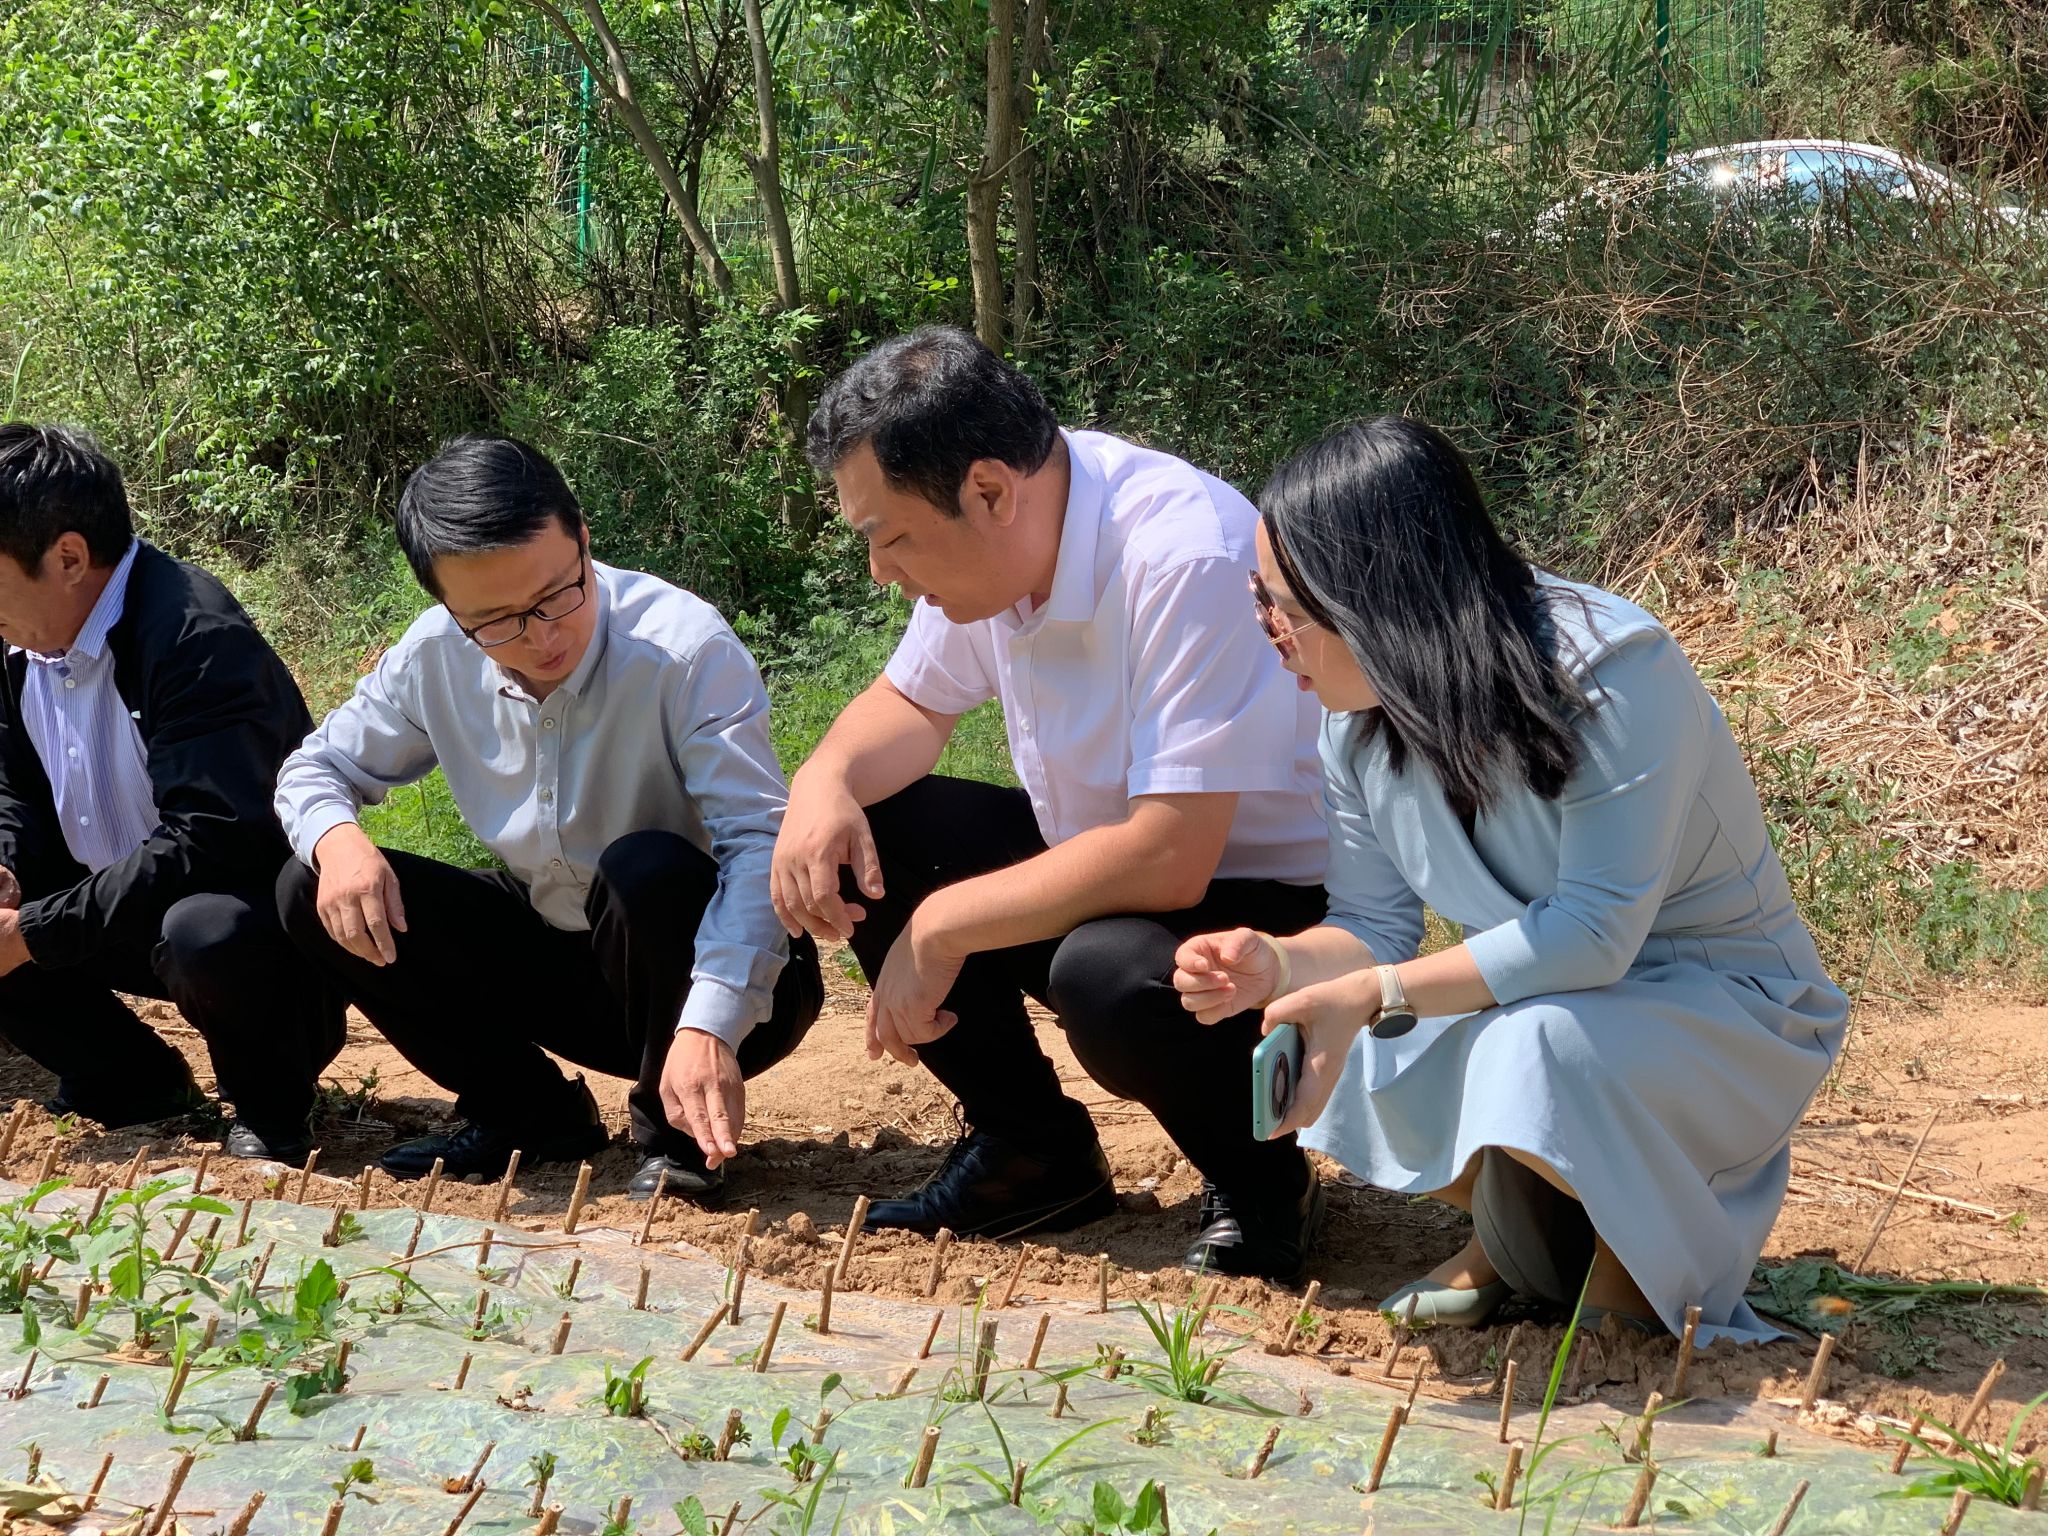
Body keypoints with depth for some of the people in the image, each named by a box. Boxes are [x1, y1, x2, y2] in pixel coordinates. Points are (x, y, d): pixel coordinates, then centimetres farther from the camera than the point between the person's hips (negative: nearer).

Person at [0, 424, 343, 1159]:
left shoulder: (198, 639, -27)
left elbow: (211, 842, -35)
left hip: (265, 926, -9)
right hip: (125, 918, 9)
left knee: (206, 931, -40)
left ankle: (271, 1102, -9)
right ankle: (133, 1081, 10)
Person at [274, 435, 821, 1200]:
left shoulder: (688, 648, -25)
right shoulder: (435, 656, -9)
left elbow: (759, 844, -34)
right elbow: (316, 769, 5)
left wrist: (707, 1029, -48)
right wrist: (337, 839, -21)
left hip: (705, 970, -5)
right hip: (556, 958, 5)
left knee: (648, 872, -38)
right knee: (314, 893, -8)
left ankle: (677, 1139, -11)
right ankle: (531, 1113, 6)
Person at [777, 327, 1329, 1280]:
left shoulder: (1183, 558, -31)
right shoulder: (991, 538, -6)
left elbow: (1167, 861, -35)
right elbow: (911, 703, 12)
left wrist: (943, 927, -25)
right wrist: (825, 783, -11)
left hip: (1286, 913, -8)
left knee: (1108, 975, -37)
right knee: (856, 834, -3)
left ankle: (1263, 1187, -5)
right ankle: (1032, 1153, 10)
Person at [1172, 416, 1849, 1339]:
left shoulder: (1614, 673, -28)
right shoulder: (1360, 716, -5)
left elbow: (1595, 932, -31)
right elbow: (1374, 927, -1)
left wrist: (1372, 993, -36)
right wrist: (1280, 966, -24)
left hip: (1720, 1001, -6)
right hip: (1537, 999, 7)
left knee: (1534, 1047, -37)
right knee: (1307, 1049, -16)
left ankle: (1628, 1268, -6)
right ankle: (1510, 1230, 7)